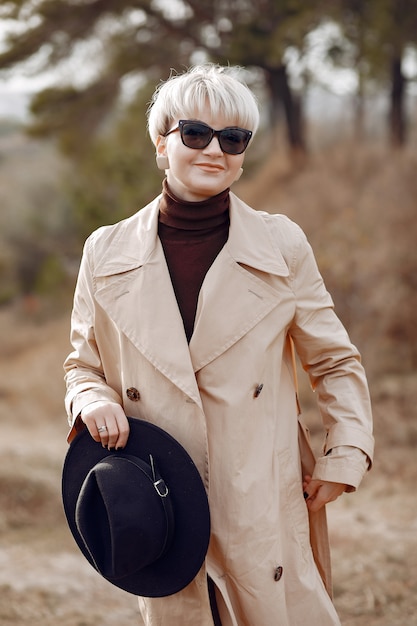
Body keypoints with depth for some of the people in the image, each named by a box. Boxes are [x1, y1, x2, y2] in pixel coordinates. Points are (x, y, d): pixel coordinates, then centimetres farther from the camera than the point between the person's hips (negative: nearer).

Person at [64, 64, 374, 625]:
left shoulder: (282, 247, -1)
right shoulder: (107, 253, 1)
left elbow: (336, 362, 8)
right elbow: (83, 365, 13)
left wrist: (345, 455, -3)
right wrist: (94, 401, -9)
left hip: (265, 511, -1)